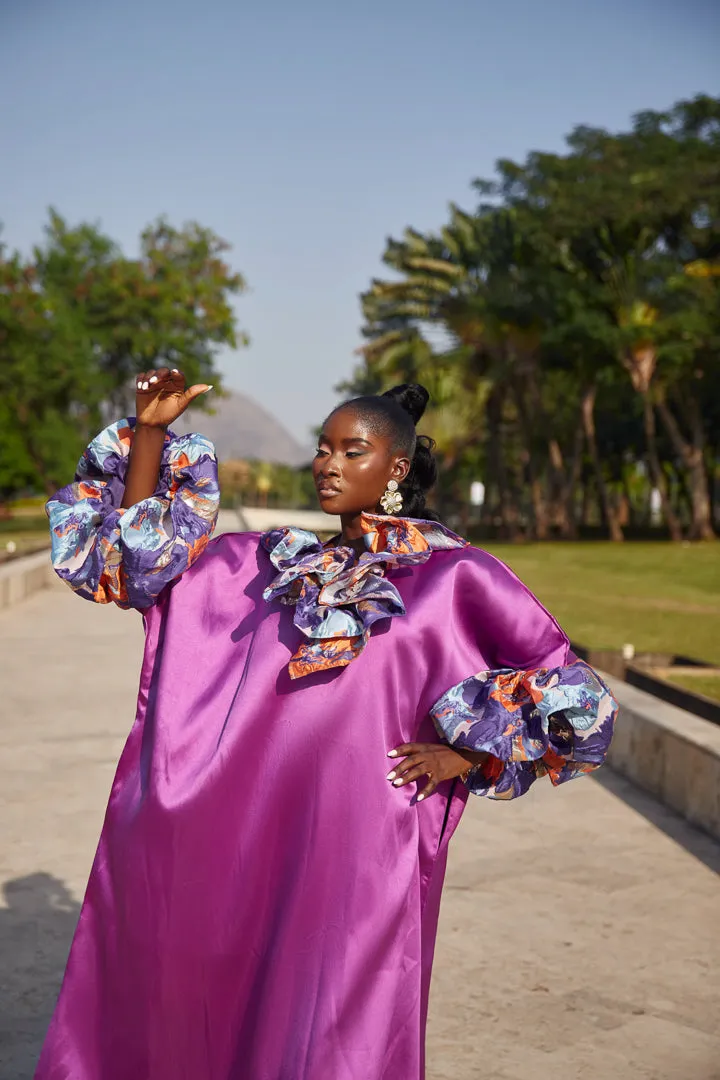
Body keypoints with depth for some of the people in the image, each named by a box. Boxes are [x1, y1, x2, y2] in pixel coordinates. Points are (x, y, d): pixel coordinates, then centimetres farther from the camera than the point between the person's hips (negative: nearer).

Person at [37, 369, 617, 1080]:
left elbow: (574, 695, 2)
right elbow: (139, 554, 15)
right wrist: (151, 432, 7)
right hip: (245, 849, 5)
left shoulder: (456, 575, 2)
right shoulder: (277, 563, 15)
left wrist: (466, 754, -4)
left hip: (355, 851, -4)